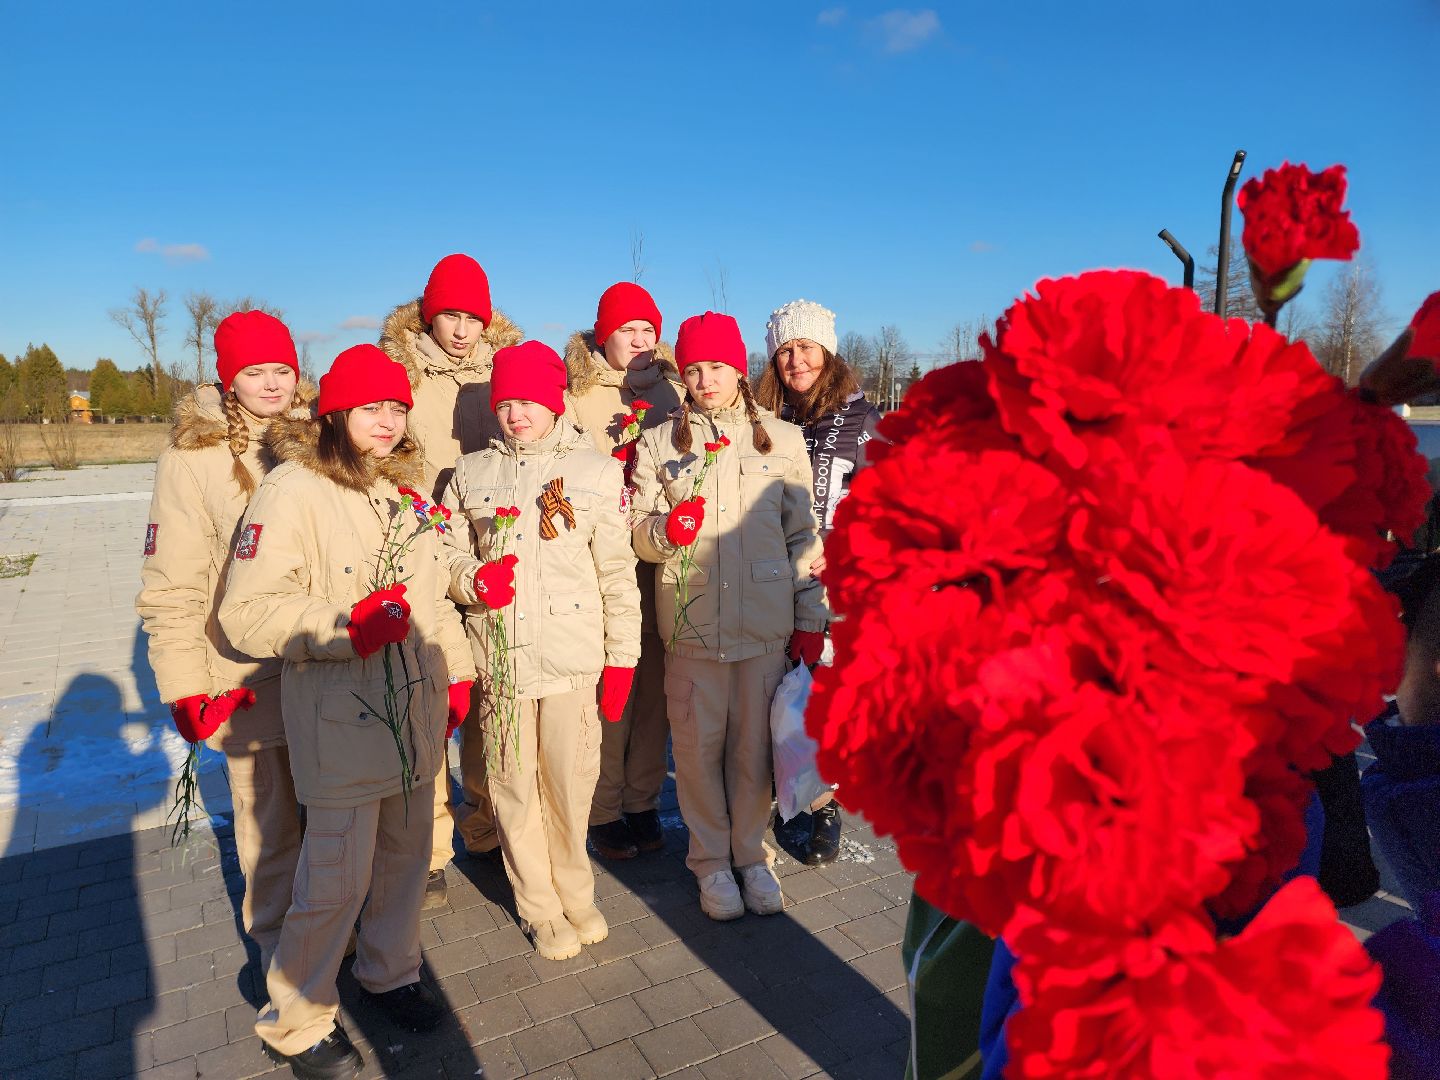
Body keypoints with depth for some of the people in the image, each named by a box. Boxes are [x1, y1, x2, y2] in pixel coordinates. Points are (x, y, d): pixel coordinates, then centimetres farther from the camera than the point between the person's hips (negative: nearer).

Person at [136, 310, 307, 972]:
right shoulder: (193, 459, -8)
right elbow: (170, 587, -7)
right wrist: (184, 687, -10)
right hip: (249, 679, -3)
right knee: (269, 823, 9)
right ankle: (279, 940, 33)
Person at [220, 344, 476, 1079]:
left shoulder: (403, 492, 10)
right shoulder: (291, 490, -13)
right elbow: (249, 612, -17)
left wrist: (457, 673, 15)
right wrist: (347, 626, -27)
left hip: (414, 713, 7)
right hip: (341, 721, -7)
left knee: (406, 852, 18)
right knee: (337, 877, 1)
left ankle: (390, 972, 42)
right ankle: (294, 1021, 26)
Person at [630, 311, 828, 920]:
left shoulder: (782, 439, 6)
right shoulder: (658, 444, 6)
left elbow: (802, 536, 8)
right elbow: (638, 532, 6)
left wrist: (810, 620, 5)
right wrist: (667, 530, -18)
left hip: (766, 620, 0)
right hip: (691, 620, 0)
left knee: (755, 743, 7)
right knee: (698, 743, 7)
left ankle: (751, 853, 28)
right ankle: (712, 860, 26)